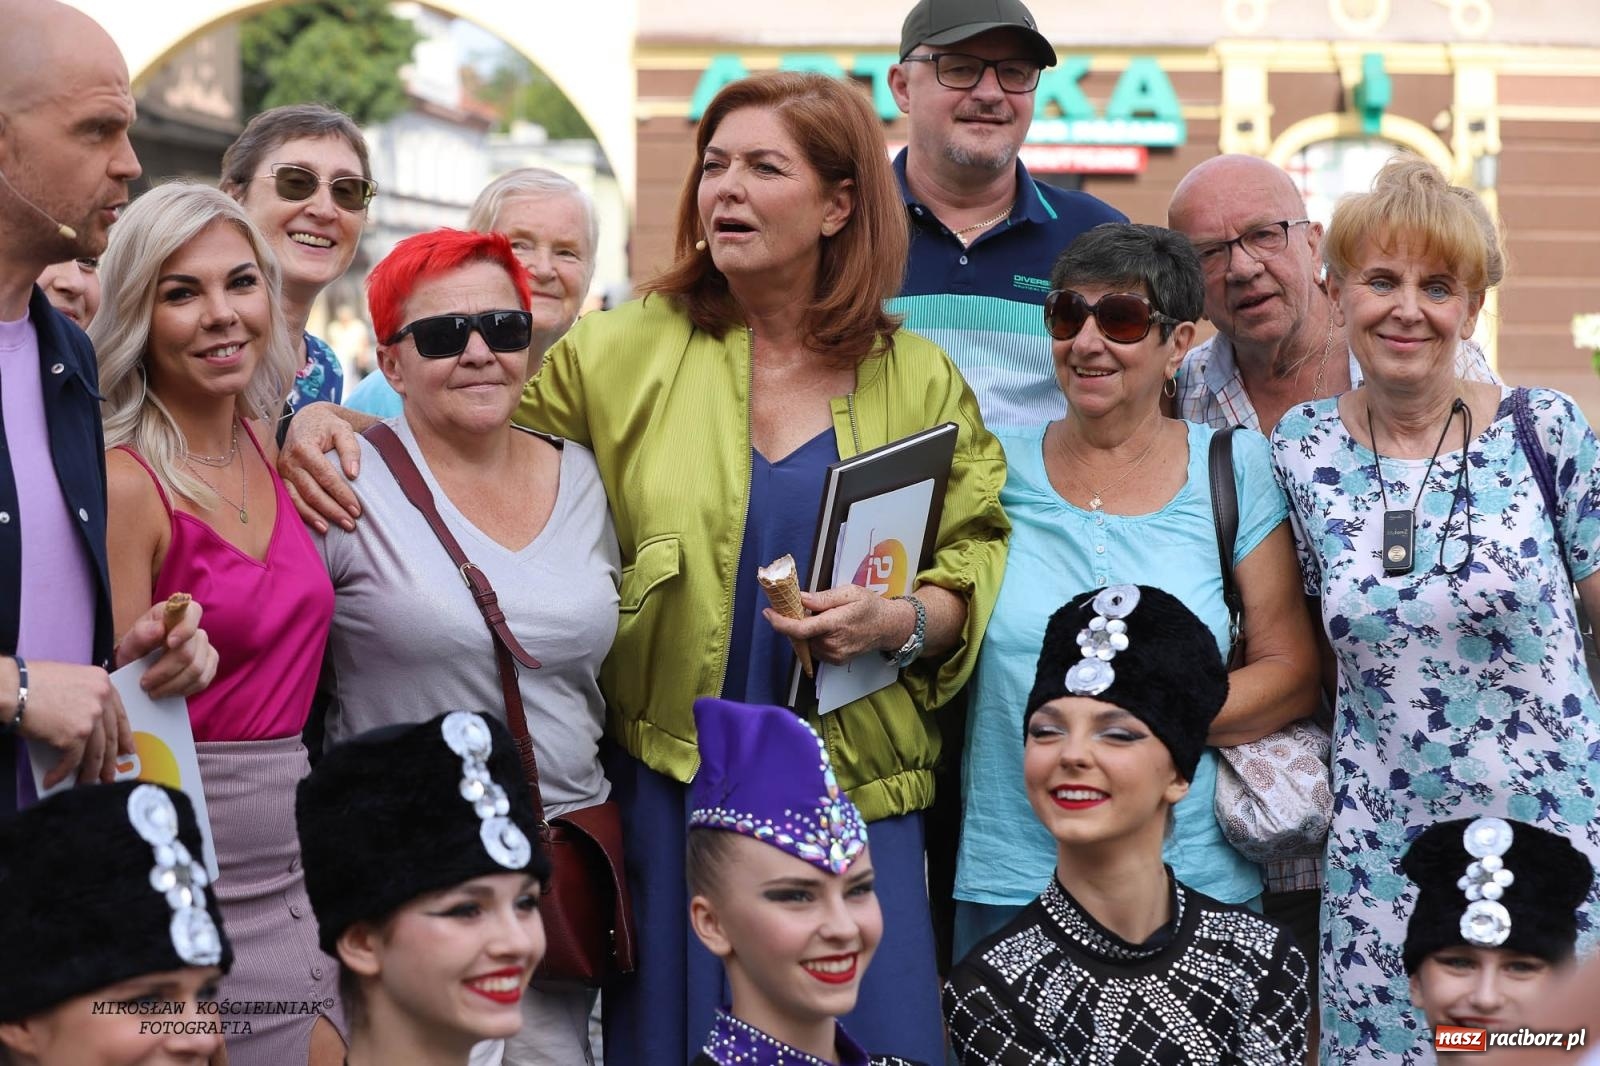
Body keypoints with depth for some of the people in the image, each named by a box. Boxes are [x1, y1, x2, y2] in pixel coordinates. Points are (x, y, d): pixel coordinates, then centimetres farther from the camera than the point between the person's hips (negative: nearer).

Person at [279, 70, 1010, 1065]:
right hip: (672, 786, 0)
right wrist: (331, 419, -4)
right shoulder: (625, 353, 4)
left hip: (855, 791, 1)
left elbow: (980, 555, 9)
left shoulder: (918, 380, 6)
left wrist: (905, 619, -11)